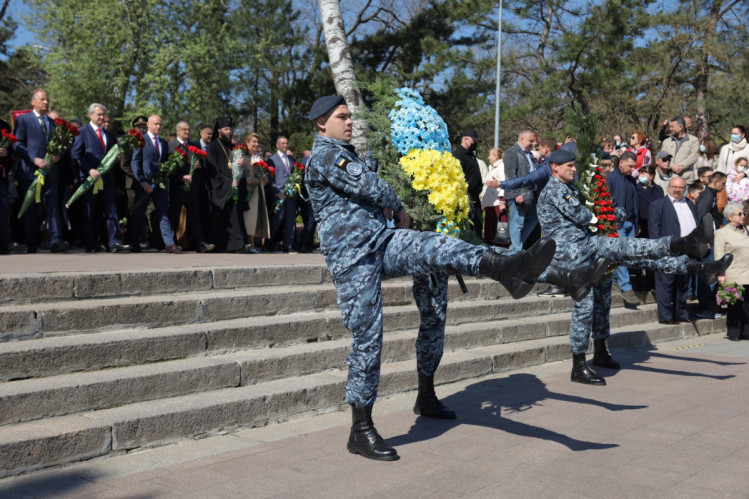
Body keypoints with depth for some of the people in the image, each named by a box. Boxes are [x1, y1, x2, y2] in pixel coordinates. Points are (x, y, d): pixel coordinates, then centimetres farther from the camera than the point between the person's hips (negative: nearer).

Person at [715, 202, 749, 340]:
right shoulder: (721, 232, 0)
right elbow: (719, 255, -5)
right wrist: (721, 274, -11)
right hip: (733, 276, -5)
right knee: (735, 305, -3)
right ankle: (734, 333, 5)